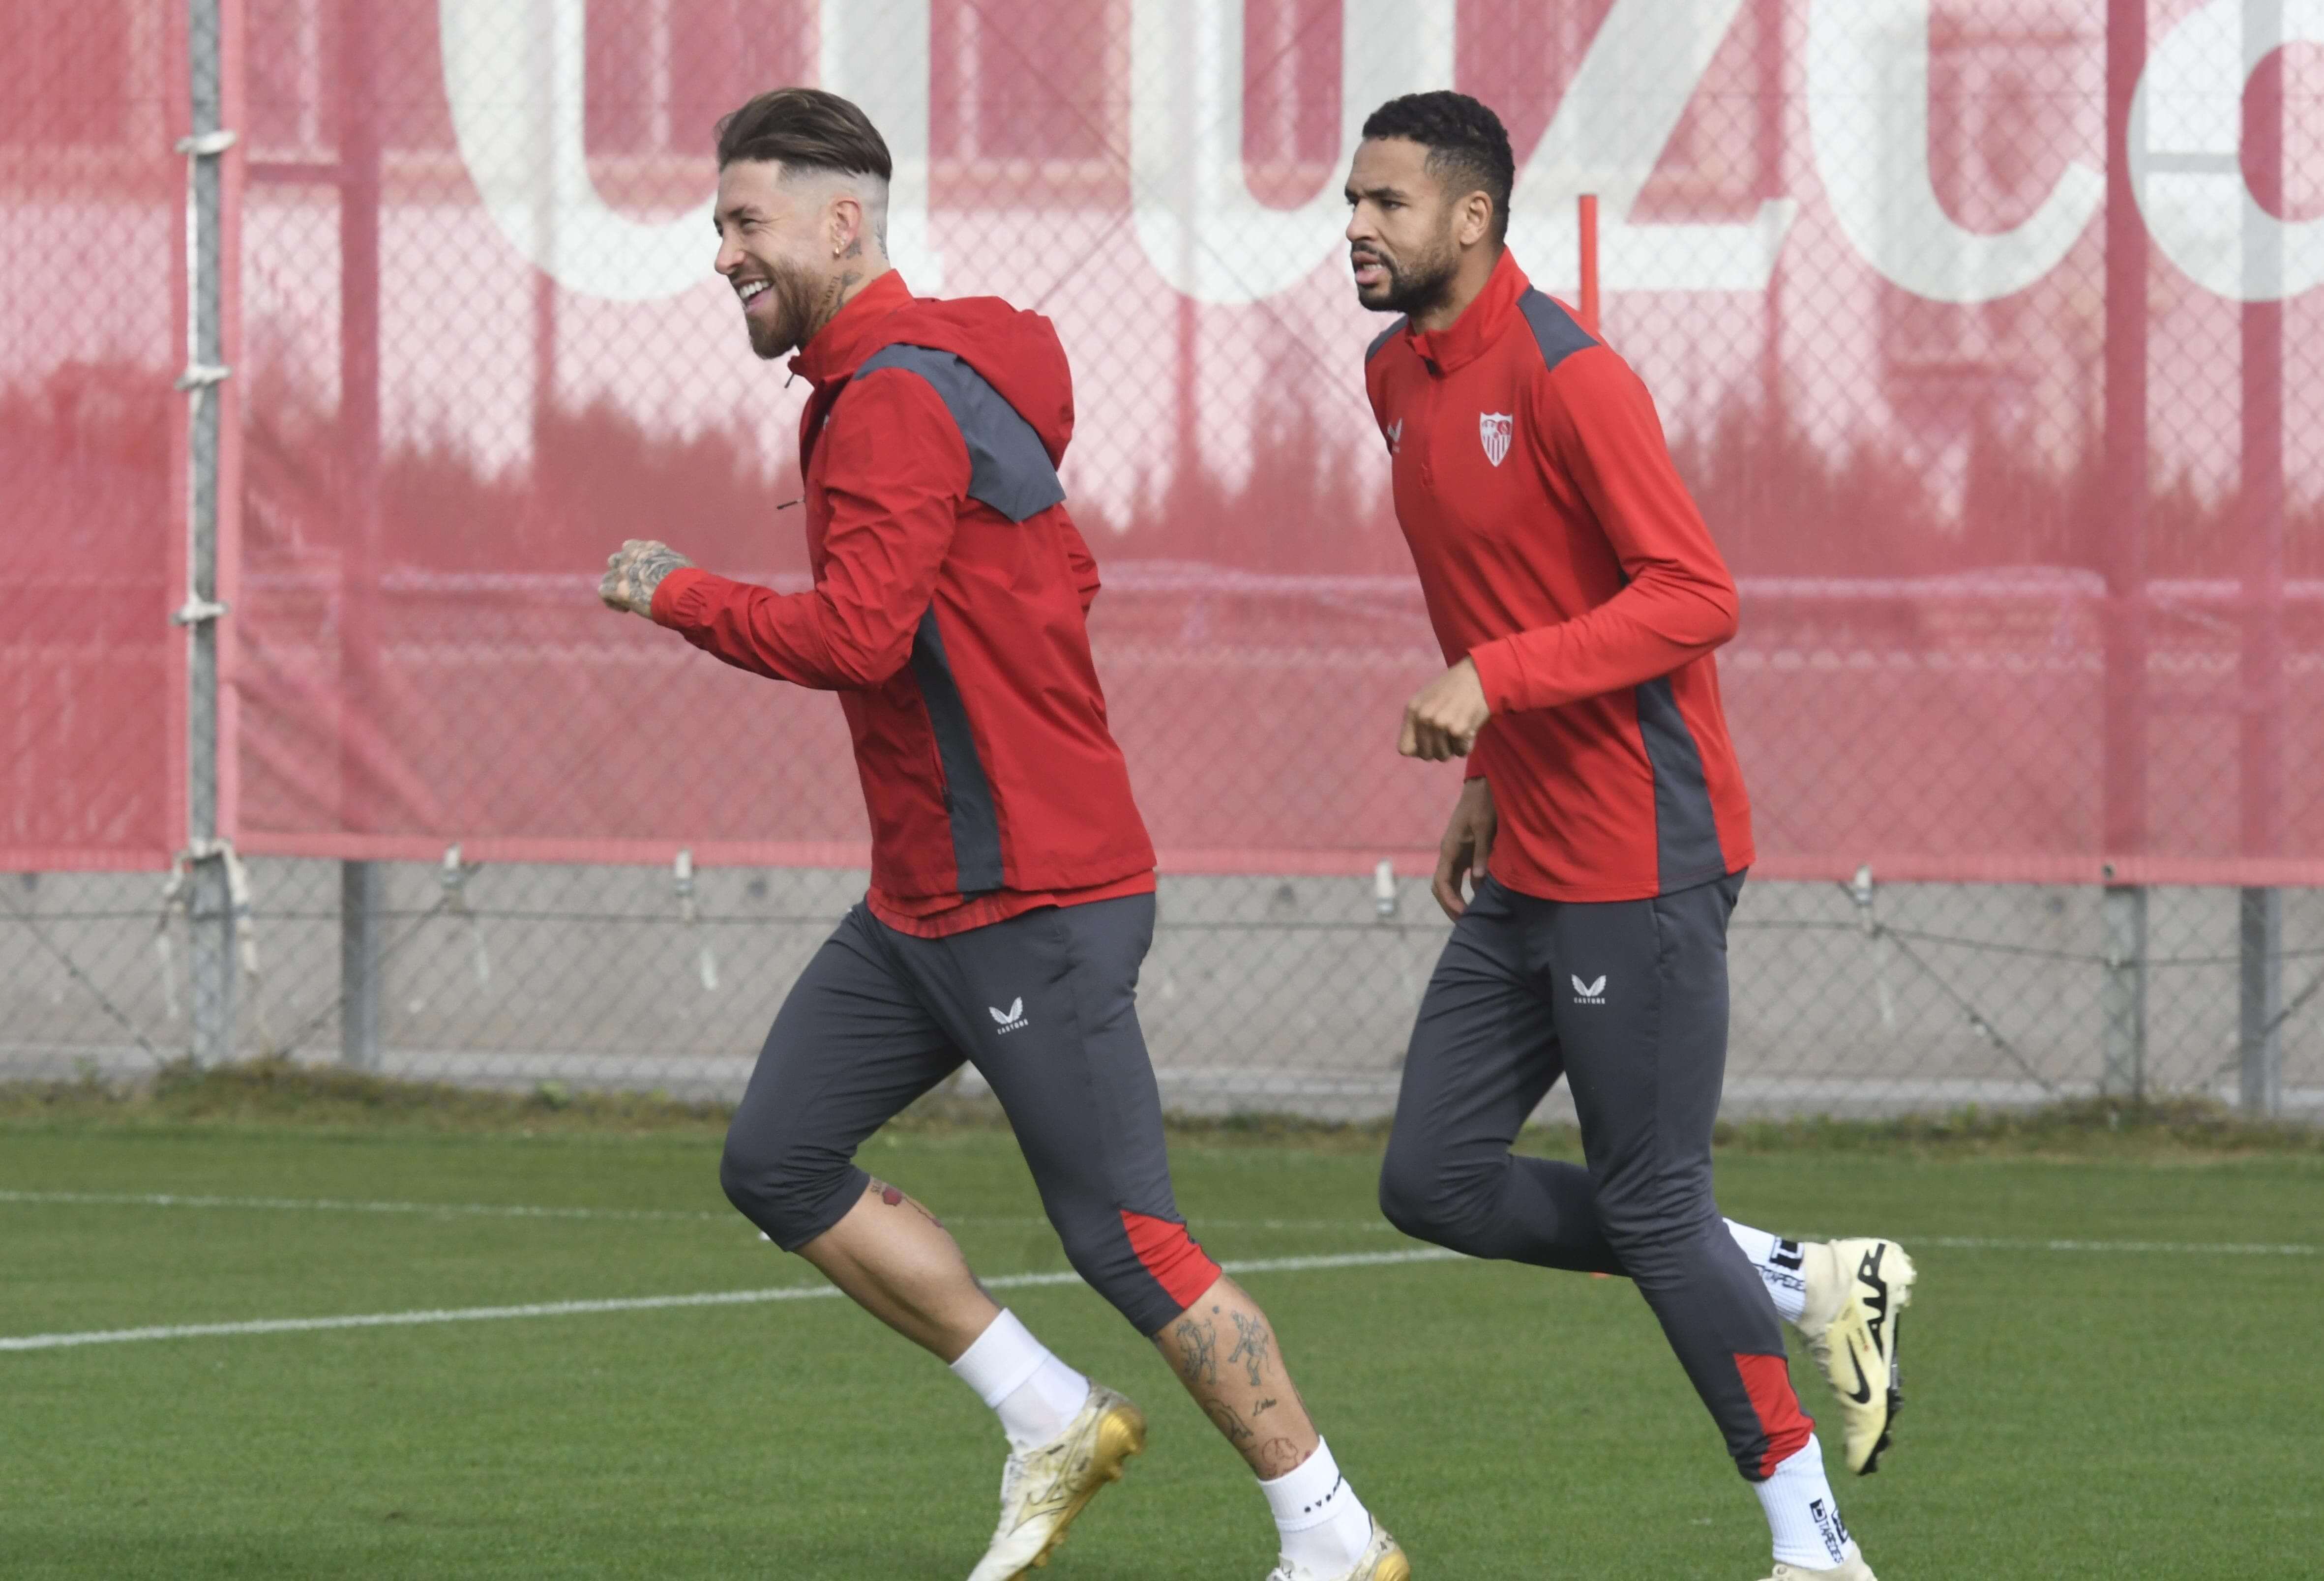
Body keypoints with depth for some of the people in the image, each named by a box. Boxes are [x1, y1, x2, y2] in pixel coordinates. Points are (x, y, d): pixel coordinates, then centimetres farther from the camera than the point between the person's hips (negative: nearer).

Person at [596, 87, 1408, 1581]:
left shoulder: (898, 400, -18)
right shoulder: (924, 377, 14)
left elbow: (855, 634, -29)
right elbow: (1065, 574, 25)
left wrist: (676, 593, -14)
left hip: (1032, 906, -10)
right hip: (923, 898, 10)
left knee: (1124, 1236, -7)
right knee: (779, 1161, 7)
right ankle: (1053, 1422, 14)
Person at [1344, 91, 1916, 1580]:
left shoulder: (1565, 378, -16)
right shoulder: (1400, 379, 11)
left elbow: (1694, 595, -23)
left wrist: (1494, 680, -28)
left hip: (1641, 865, -9)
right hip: (1526, 872, 9)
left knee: (1653, 1206, -6)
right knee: (1434, 1180, 6)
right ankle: (1809, 1284, 16)